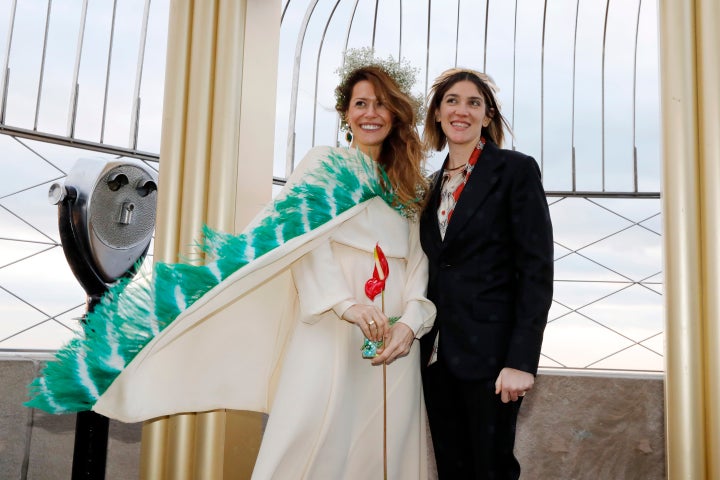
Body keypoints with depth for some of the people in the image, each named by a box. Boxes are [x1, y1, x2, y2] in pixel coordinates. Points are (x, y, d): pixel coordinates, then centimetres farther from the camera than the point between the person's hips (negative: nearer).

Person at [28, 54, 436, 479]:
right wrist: (345, 303, -20)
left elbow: (418, 260, 10)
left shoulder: (408, 184, 19)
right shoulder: (324, 163, 8)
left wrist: (411, 321, -8)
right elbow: (305, 240, -5)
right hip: (329, 328, -4)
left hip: (395, 333, 4)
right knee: (310, 438, -11)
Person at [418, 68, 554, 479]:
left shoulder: (516, 170, -4)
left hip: (489, 350, -5)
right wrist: (422, 339, 7)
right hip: (438, 352, 6)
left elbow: (537, 270, -11)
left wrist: (522, 360, -17)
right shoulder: (434, 183, 13)